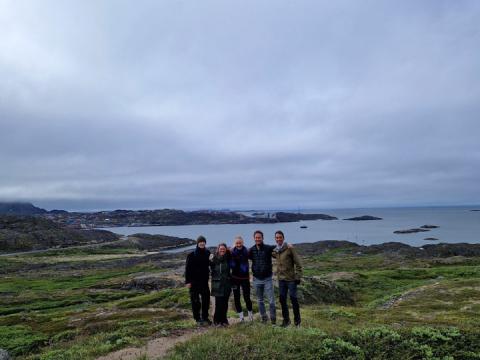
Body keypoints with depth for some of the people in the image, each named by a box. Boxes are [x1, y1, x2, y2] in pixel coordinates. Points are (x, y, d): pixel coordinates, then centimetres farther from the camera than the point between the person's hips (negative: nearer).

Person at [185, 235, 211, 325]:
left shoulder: (208, 253, 2)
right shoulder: (192, 255, -8)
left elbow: (211, 264, 12)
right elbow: (187, 268, -8)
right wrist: (187, 281, -11)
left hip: (204, 281, 4)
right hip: (194, 281, -4)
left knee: (206, 299, 9)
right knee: (195, 300, 3)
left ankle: (205, 317, 24)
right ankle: (197, 319, 16)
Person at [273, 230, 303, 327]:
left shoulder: (290, 249, -12)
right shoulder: (275, 251, 5)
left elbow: (298, 263, -12)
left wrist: (298, 277, -14)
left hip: (291, 279, -5)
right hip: (281, 279, 5)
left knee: (293, 299, 3)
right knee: (282, 300, 9)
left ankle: (297, 320, 21)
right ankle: (286, 320, 24)